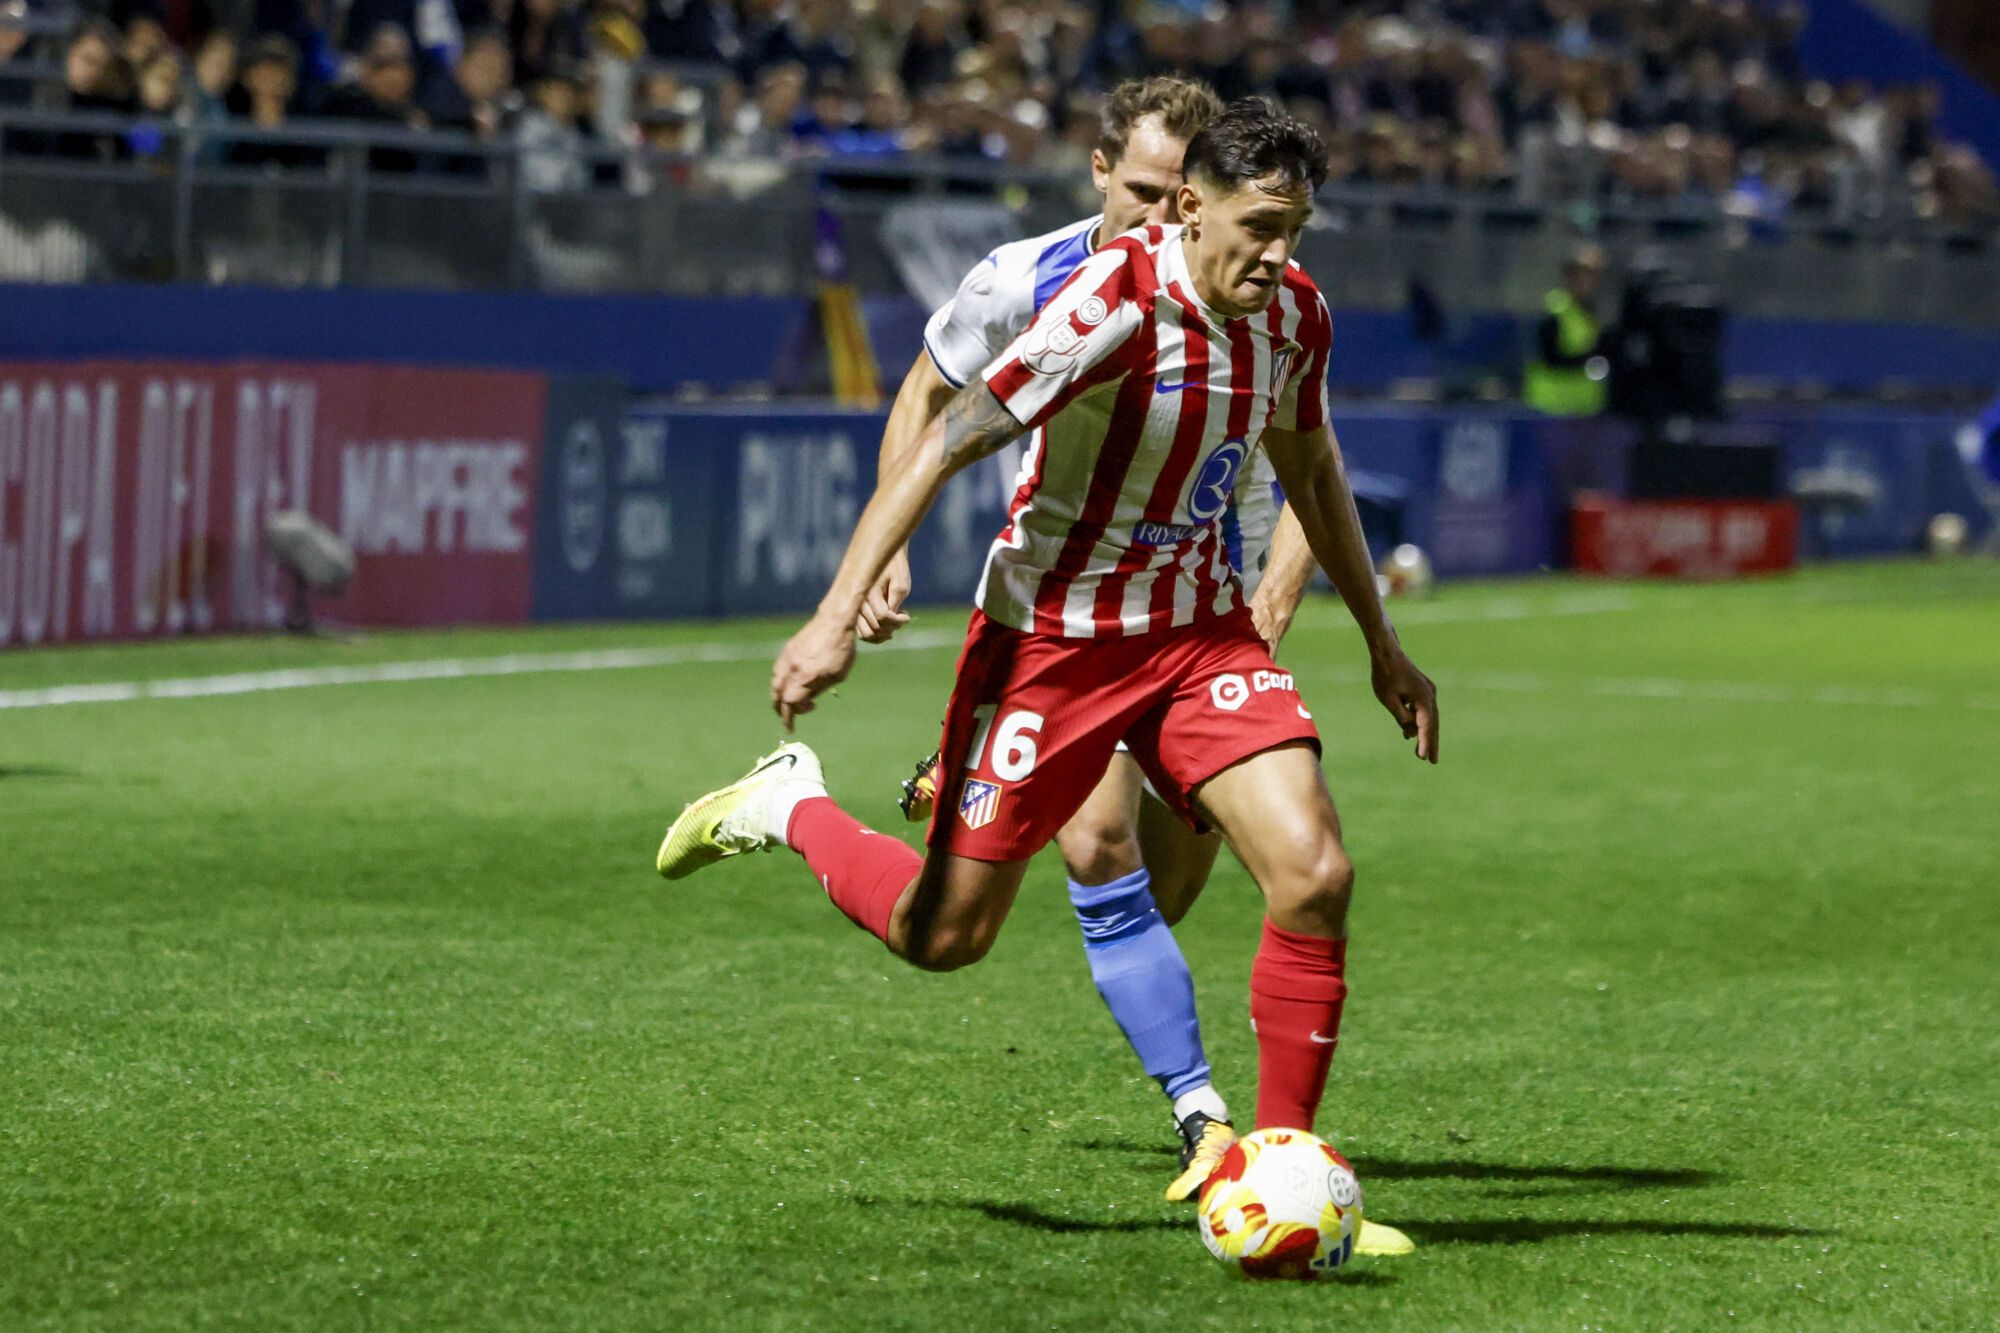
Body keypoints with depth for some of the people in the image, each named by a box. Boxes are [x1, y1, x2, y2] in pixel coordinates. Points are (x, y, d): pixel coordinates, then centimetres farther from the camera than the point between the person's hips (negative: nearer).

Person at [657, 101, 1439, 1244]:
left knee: (1315, 876, -15)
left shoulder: (1293, 312, -2)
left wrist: (1381, 642, 23)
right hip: (1051, 631, -5)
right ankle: (790, 807, 33)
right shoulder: (1115, 302, -24)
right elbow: (948, 439, -25)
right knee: (943, 934, 2)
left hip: (1198, 626, 5)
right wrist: (840, 613, -31)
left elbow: (1311, 469, 17)